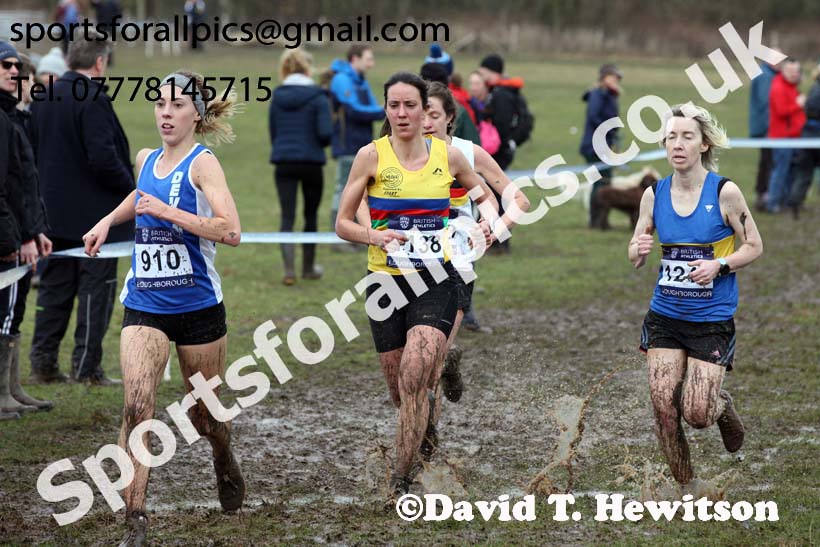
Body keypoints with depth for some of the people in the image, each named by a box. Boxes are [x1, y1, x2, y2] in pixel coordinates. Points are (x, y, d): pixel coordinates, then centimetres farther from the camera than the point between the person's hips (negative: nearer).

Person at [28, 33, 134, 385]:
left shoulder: (43, 99, 8)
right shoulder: (93, 100, -17)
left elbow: (32, 151, 13)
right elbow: (102, 157, -23)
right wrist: (130, 186, -9)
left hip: (54, 214, 7)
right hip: (94, 214, -7)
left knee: (54, 289, 12)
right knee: (95, 290, 0)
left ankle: (43, 363, 13)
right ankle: (87, 367, 1)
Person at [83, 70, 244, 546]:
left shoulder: (202, 162, -10)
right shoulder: (147, 160, 8)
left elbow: (231, 231, -25)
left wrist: (167, 211, -26)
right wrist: (108, 221, 22)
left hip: (198, 306, -3)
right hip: (144, 306, 4)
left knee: (204, 412, 12)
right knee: (137, 405, -16)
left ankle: (225, 462, 48)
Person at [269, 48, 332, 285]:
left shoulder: (277, 97, 4)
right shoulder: (317, 97, -7)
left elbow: (272, 132, 8)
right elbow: (325, 132, -14)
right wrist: (320, 144, 7)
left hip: (283, 163, 2)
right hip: (311, 162, -2)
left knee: (287, 216, 1)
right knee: (311, 215, 14)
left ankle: (289, 270, -12)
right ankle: (308, 268, 25)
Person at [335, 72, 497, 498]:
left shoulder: (448, 156, 2)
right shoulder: (372, 156, -3)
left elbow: (485, 195, 21)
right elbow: (343, 223, 0)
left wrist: (486, 223, 0)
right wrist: (374, 236, -20)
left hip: (435, 281, -1)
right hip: (386, 283, 1)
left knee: (414, 381, -18)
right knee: (400, 391, 10)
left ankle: (401, 481, -12)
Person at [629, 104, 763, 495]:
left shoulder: (725, 192, -9)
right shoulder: (654, 194, 1)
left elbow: (753, 247, -1)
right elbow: (635, 251, 9)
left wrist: (719, 265, -19)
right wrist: (639, 250, -16)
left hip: (712, 319, -3)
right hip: (665, 315, 3)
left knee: (696, 414, -8)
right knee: (663, 403, -5)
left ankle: (723, 405, 30)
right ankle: (686, 488, 14)